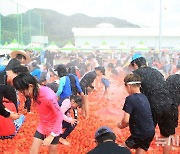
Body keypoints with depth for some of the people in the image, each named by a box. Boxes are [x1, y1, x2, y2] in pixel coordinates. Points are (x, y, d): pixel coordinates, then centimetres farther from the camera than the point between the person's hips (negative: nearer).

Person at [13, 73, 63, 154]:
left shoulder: (48, 96, -33)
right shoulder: (35, 92, -9)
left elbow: (60, 116, -28)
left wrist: (51, 135, -27)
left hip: (53, 129, -6)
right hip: (42, 126, 6)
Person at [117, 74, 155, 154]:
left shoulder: (130, 99, -18)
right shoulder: (144, 97, 5)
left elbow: (126, 120, -23)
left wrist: (121, 125, -1)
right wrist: (124, 124, 17)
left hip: (140, 134, -7)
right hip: (150, 132, 7)